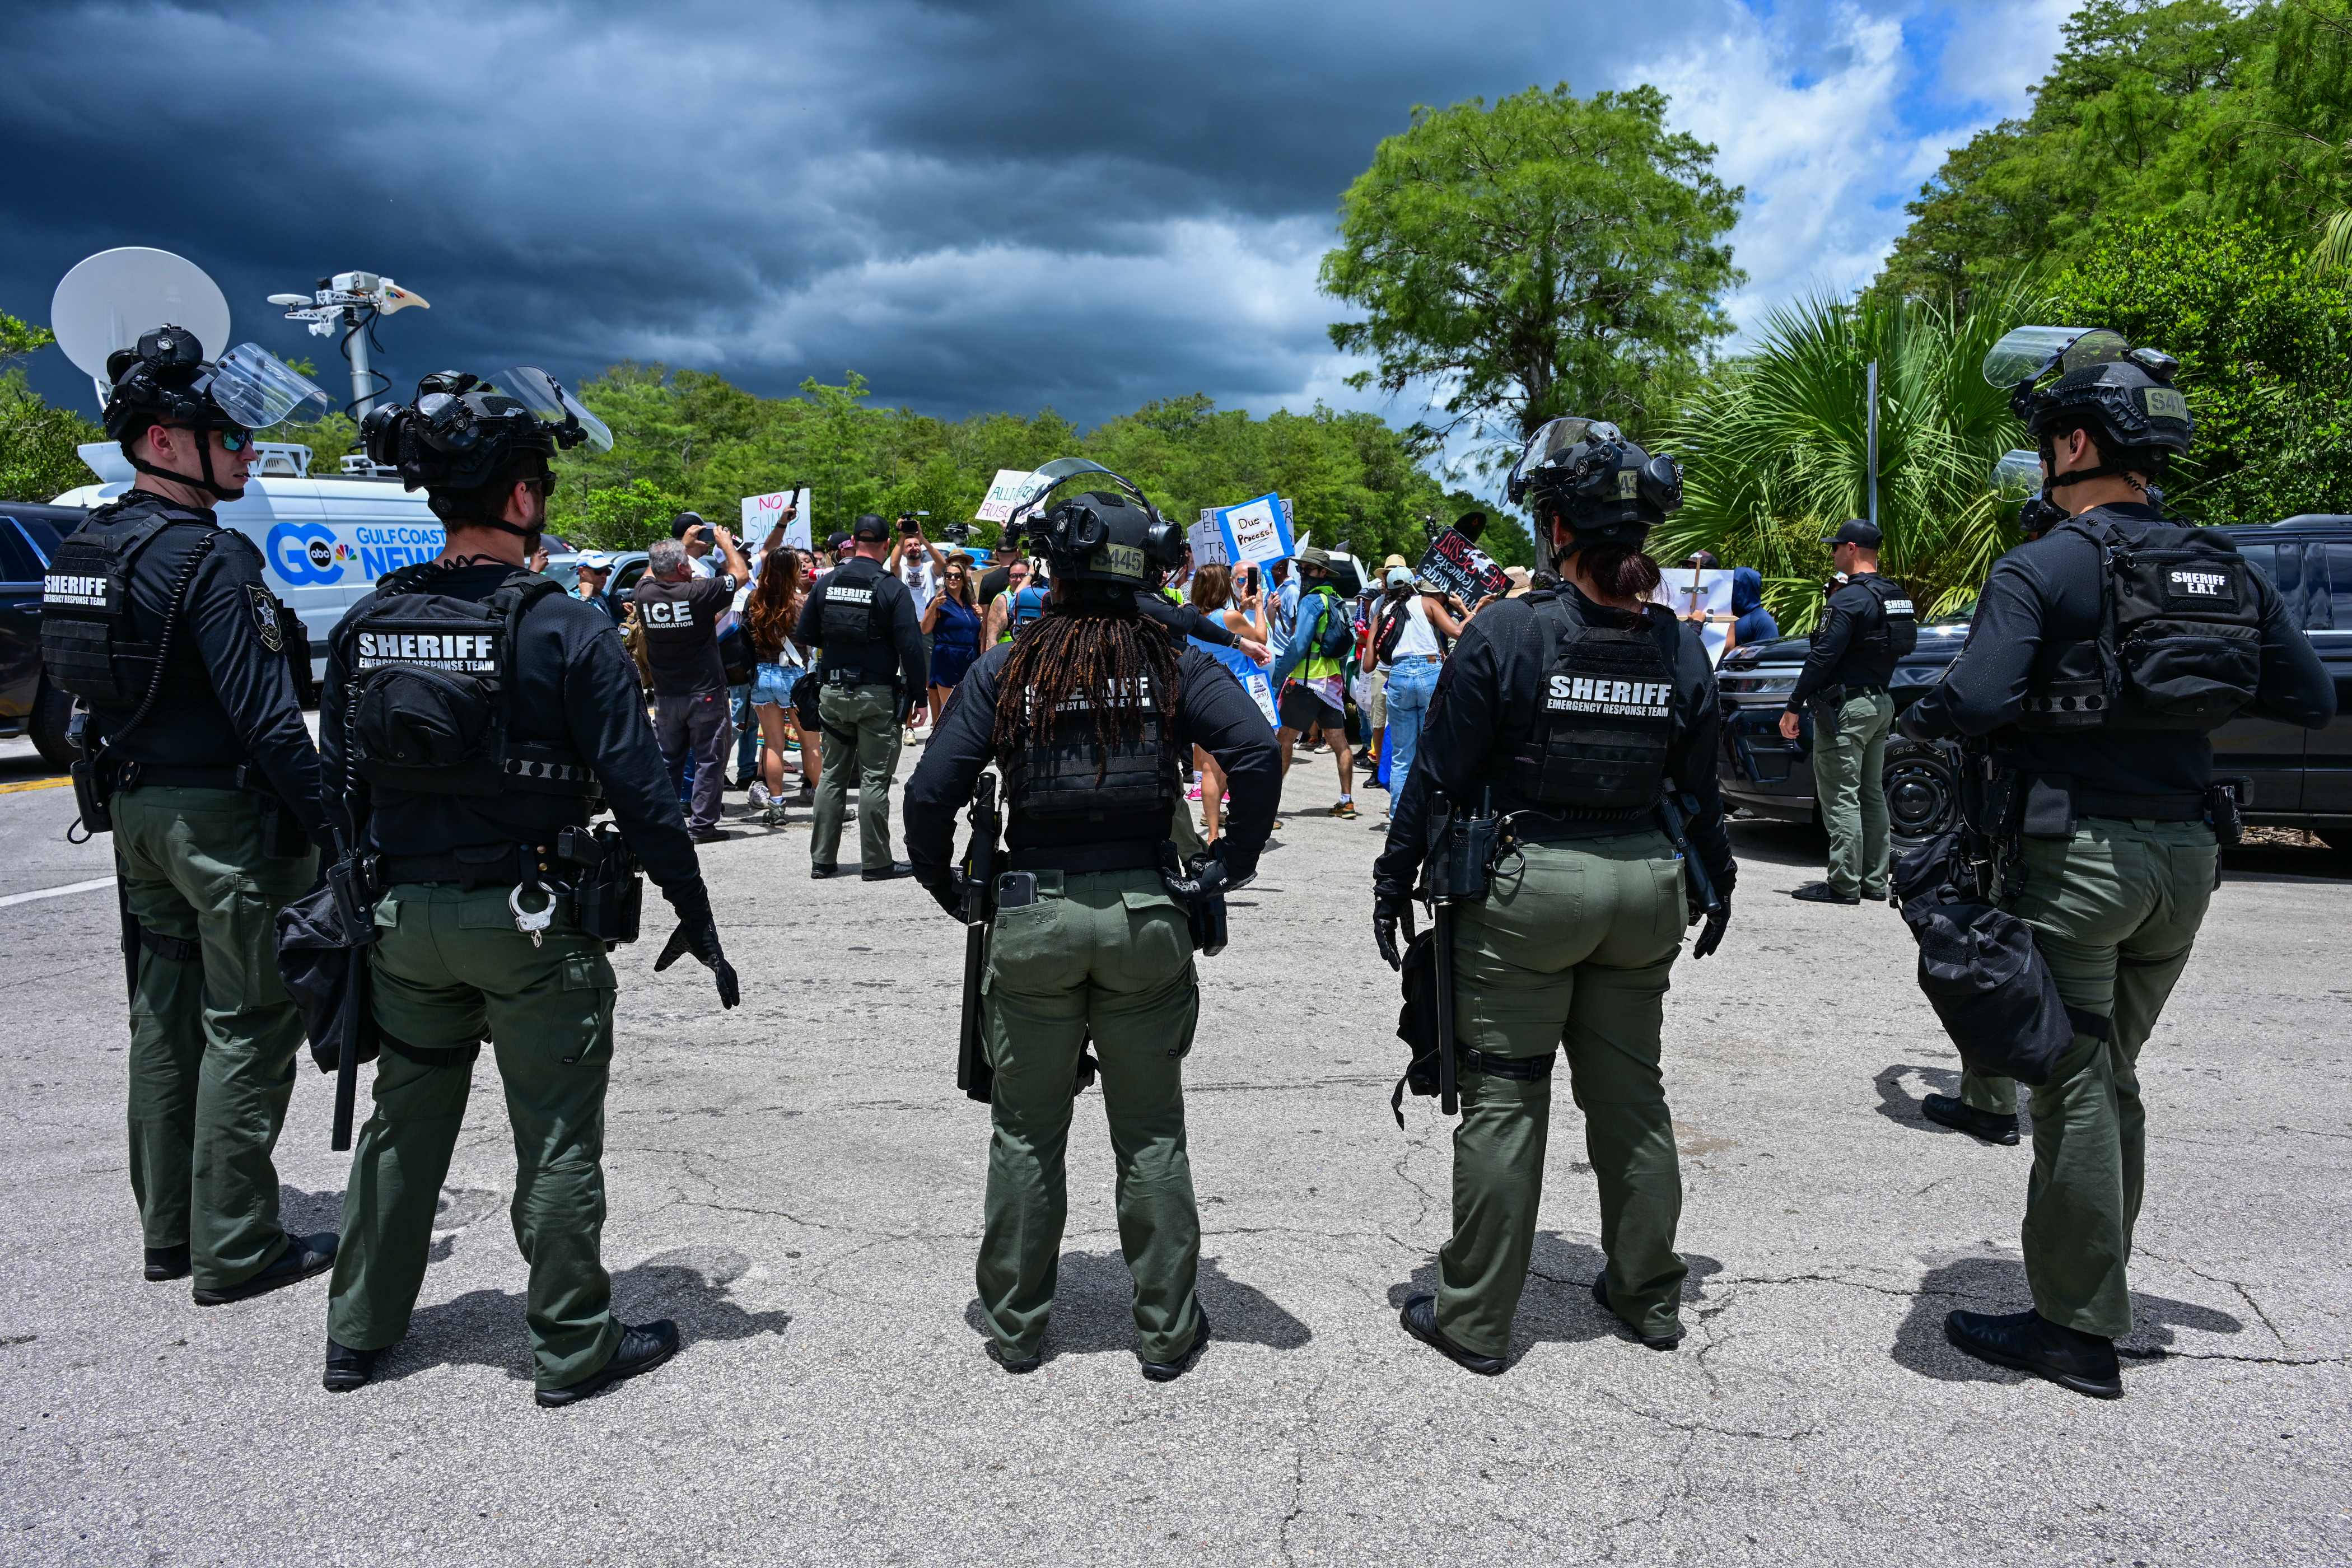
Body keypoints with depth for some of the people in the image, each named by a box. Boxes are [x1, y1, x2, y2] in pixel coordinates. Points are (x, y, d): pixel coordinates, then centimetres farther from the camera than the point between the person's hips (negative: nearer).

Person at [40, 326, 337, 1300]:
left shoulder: (86, 548, 11)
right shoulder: (212, 557, -18)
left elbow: (85, 687, 17)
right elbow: (266, 716, -22)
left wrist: (123, 791, 23)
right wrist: (327, 824, -17)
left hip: (134, 810, 9)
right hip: (223, 816, -9)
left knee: (165, 1018, 16)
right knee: (246, 1028, -1)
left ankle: (169, 1231, 27)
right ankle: (235, 1252, 6)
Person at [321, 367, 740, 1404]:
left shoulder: (367, 626, 0)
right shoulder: (567, 632, -15)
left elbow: (340, 785, 7)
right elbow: (639, 793, -15)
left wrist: (361, 902, 18)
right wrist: (695, 916, -6)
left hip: (404, 919, 5)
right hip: (533, 926, -5)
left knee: (404, 1123, 21)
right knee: (557, 1139, 8)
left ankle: (358, 1335, 34)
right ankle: (572, 1349, 20)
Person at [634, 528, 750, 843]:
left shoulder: (646, 593, -4)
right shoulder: (699, 592, -17)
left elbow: (650, 573, 22)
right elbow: (741, 573, -1)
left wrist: (684, 545, 30)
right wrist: (726, 542, 15)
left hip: (665, 695, 5)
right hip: (705, 691, -5)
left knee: (668, 759, 15)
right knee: (709, 760, 3)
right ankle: (702, 823, 4)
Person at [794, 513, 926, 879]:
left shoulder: (827, 583, 3)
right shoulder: (892, 588, -10)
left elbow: (804, 637, 8)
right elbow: (911, 646, -12)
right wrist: (917, 694, -5)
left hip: (833, 693, 4)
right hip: (878, 696, -4)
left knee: (831, 775, 13)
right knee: (874, 779, 1)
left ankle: (821, 859, 17)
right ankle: (875, 862, 5)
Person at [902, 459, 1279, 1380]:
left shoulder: (1006, 668, -3)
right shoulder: (1174, 665, -3)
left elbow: (931, 793, -8)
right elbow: (1256, 752, -18)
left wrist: (947, 887, 7)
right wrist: (1232, 861, -6)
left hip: (1032, 917, 0)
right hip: (1147, 914, 0)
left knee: (1025, 1133, 14)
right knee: (1151, 1134, 13)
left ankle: (1015, 1329, 26)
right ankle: (1166, 1332, 23)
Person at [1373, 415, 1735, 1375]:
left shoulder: (1503, 634, -13)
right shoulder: (1679, 647, 1)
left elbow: (1439, 776, -10)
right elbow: (1699, 789, 8)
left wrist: (1393, 878, 0)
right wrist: (1717, 883, 23)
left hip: (1525, 885, -4)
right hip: (1644, 885, 5)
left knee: (1504, 1102, 5)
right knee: (1630, 1093, 18)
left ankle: (1475, 1319, 16)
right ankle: (1648, 1297, 33)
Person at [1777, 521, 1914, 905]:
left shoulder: (1849, 598, -16)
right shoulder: (1896, 595, 13)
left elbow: (1822, 658, -19)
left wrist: (1793, 707, -15)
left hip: (1847, 707, -10)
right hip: (1881, 704, 10)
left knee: (1840, 798, -6)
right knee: (1872, 795, 13)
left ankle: (1843, 884, -5)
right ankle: (1874, 881, 18)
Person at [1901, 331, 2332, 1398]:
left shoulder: (2043, 568, -13)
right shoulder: (2224, 570, 9)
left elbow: (1975, 702, -24)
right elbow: (2312, 700, 13)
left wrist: (1910, 719, -4)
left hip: (2080, 855, -7)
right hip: (2186, 853, 7)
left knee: (2074, 1087, 1)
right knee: (2111, 1076, 18)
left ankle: (2078, 1330, 8)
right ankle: (2098, 1289, 29)